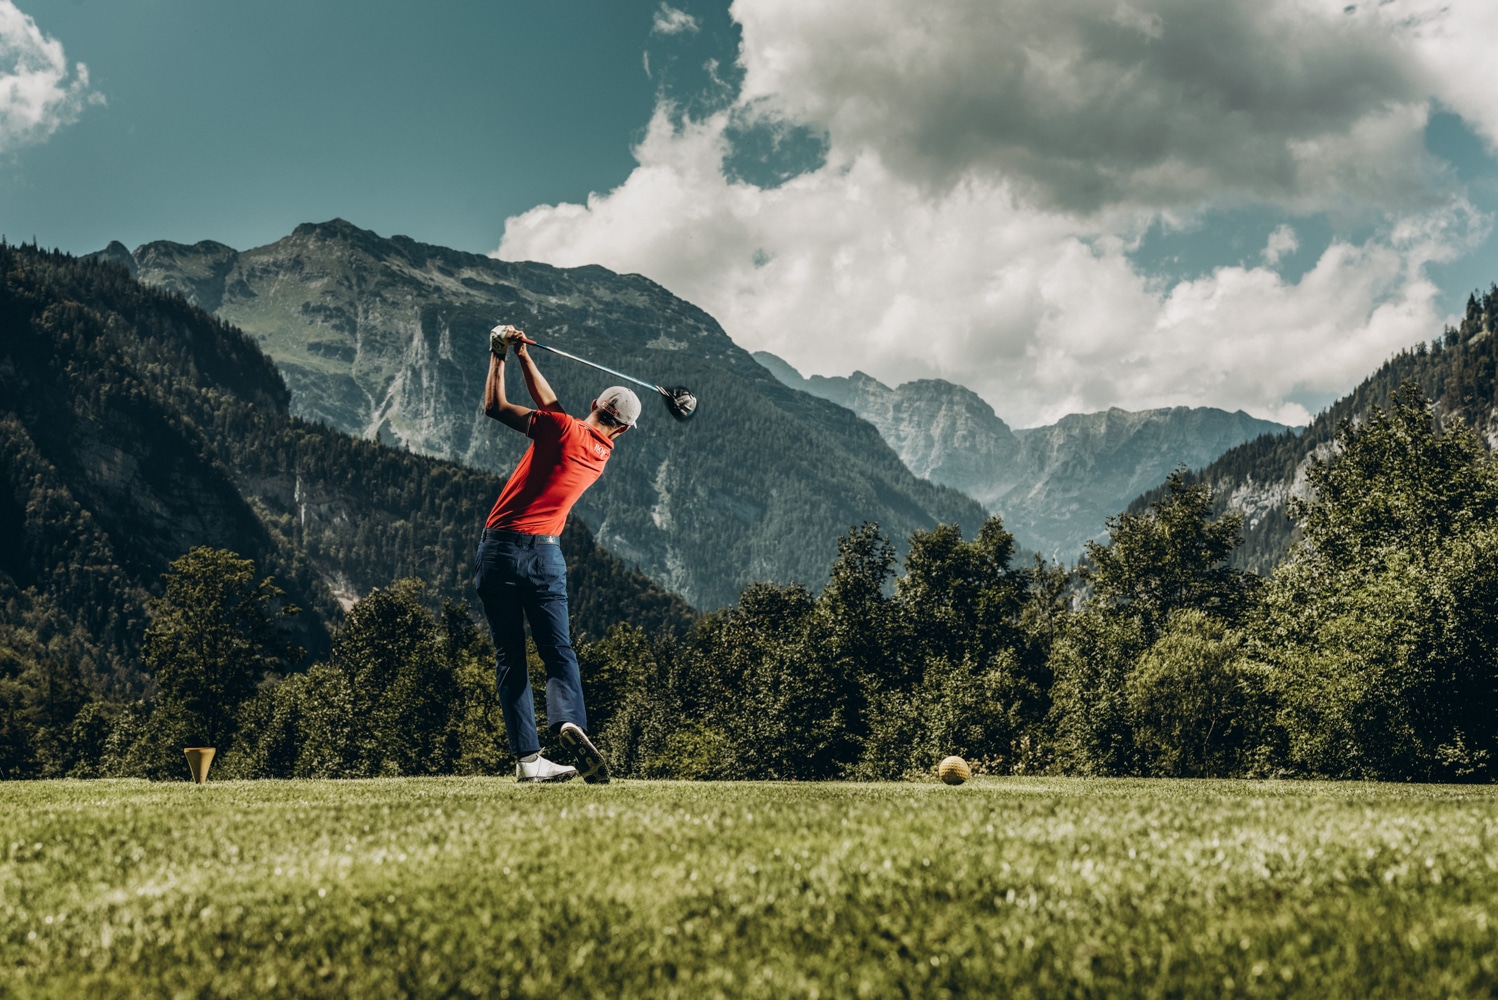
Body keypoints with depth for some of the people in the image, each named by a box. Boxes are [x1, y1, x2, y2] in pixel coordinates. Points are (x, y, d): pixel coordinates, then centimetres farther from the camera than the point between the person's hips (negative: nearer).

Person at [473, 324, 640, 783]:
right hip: (545, 554, 2)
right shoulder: (603, 453, 12)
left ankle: (527, 757, -5)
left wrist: (498, 358, 14)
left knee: (510, 658, 2)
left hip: (499, 548, -2)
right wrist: (523, 356, 25)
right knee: (558, 653, 1)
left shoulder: (563, 428, -4)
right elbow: (550, 404, 21)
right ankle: (569, 721, -29)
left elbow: (495, 406, 1)